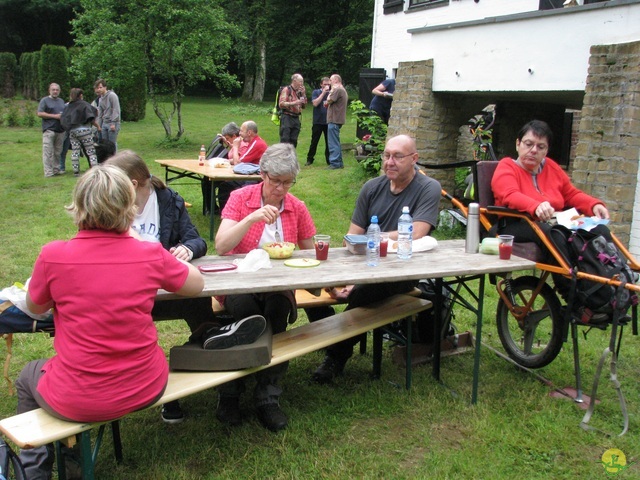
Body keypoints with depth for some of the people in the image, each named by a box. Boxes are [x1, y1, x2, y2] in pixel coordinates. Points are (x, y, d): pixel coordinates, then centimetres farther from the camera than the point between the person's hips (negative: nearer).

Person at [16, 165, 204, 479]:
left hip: (77, 402, -1)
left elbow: (35, 308, 5)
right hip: (146, 391, 2)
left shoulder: (53, 256, -15)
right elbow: (197, 284, 8)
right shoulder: (150, 254, -12)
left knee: (28, 377, 31)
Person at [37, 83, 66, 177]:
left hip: (60, 130, 6)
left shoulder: (61, 101, 21)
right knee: (48, 152, -8)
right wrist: (54, 116, -13)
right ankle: (48, 172, -8)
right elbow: (40, 113, -7)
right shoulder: (45, 100, 1)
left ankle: (56, 170, 16)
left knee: (58, 152, 9)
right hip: (49, 130, -6)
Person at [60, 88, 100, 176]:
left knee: (75, 152, 7)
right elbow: (91, 119, -12)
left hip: (72, 131, 5)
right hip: (83, 130, -5)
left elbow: (62, 120, 9)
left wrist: (68, 128, 20)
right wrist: (97, 126, 1)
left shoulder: (68, 107, 11)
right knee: (91, 151, -1)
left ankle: (76, 171, 8)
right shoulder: (84, 104, -5)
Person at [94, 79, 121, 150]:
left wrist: (113, 123, -18)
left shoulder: (112, 95, -7)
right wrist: (99, 126, 17)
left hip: (112, 124, -8)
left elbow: (116, 110, -14)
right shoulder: (101, 99, 17)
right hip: (104, 123, 8)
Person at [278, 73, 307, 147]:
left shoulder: (299, 91, 14)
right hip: (287, 118, -6)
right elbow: (281, 104, -12)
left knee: (293, 142, 7)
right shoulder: (286, 89, -5)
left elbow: (304, 105, 17)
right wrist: (294, 103, -20)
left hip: (296, 118, 7)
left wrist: (303, 94, 5)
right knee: (285, 141, -10)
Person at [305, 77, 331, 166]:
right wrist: (323, 92, -13)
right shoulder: (316, 92, 2)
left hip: (328, 121, 2)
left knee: (329, 142, 4)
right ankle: (310, 159, 12)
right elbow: (315, 103, -13)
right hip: (318, 121, -2)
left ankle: (329, 160, 12)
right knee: (314, 141, 3)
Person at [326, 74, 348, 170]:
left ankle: (334, 163, -7)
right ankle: (339, 163, 20)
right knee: (336, 142, 16)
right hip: (339, 119, 11)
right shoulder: (343, 90, 20)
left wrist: (331, 91, -4)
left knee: (333, 143, -8)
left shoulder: (337, 90, -14)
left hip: (334, 120, -11)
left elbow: (328, 101, -13)